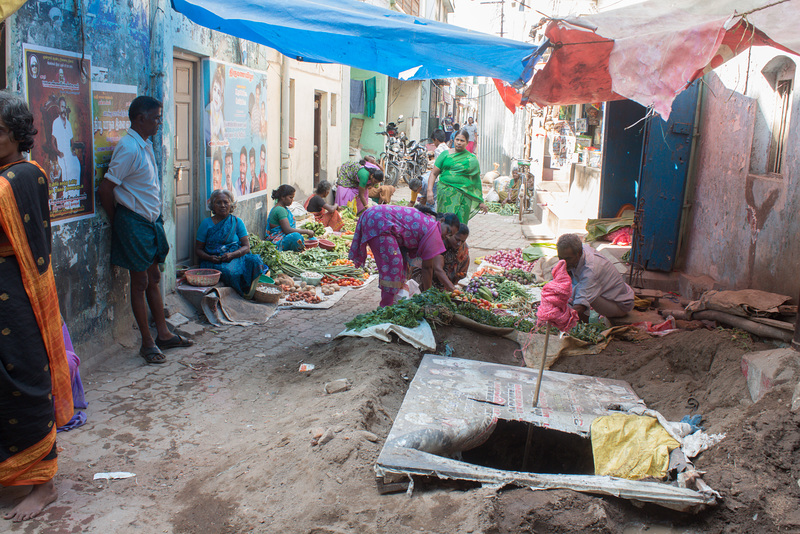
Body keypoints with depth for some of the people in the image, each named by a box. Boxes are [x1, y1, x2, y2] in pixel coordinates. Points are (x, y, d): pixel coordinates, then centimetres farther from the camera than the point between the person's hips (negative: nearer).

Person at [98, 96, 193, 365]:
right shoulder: (129, 149, -18)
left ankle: (163, 334, 24)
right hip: (134, 222, -9)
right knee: (140, 282, 0)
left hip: (151, 220, 9)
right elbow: (105, 190, -19)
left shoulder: (146, 146, 11)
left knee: (153, 278, 14)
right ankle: (147, 342, 10)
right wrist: (117, 223, -6)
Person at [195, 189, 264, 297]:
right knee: (228, 270, -37)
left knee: (254, 260, -31)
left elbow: (246, 247, 3)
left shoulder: (237, 222, 11)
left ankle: (247, 292, -18)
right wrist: (210, 258, -14)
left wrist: (231, 255, -17)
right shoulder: (206, 223, 9)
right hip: (214, 262, -1)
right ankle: (243, 292, -13)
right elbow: (198, 249, 9)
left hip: (235, 258, 1)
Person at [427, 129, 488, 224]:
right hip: (446, 194, 0)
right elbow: (434, 173, 8)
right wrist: (429, 190, -5)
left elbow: (477, 181, 12)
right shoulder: (445, 154, 9)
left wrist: (480, 201, 11)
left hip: (464, 195, 1)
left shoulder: (472, 159, 10)